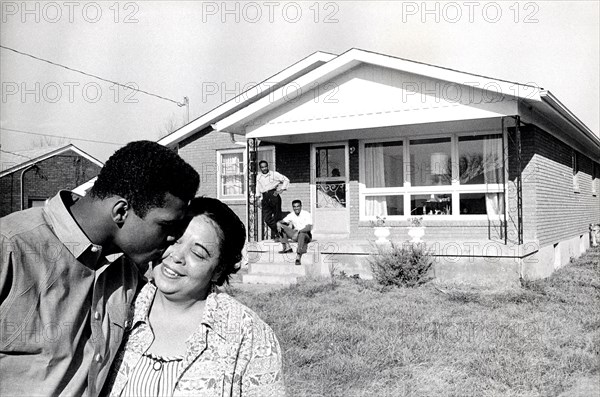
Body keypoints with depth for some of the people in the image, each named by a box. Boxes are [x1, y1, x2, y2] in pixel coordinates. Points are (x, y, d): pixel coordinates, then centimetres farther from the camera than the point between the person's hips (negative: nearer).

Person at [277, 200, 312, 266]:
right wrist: (278, 223, -27)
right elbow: (283, 221, -1)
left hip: (306, 235, -6)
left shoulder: (306, 214, -15)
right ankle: (287, 247, -14)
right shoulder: (291, 215, 1)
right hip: (295, 234, 6)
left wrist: (298, 231, -42)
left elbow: (309, 227, -27)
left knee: (301, 234, -42)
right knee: (281, 226, -8)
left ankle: (298, 257, -46)